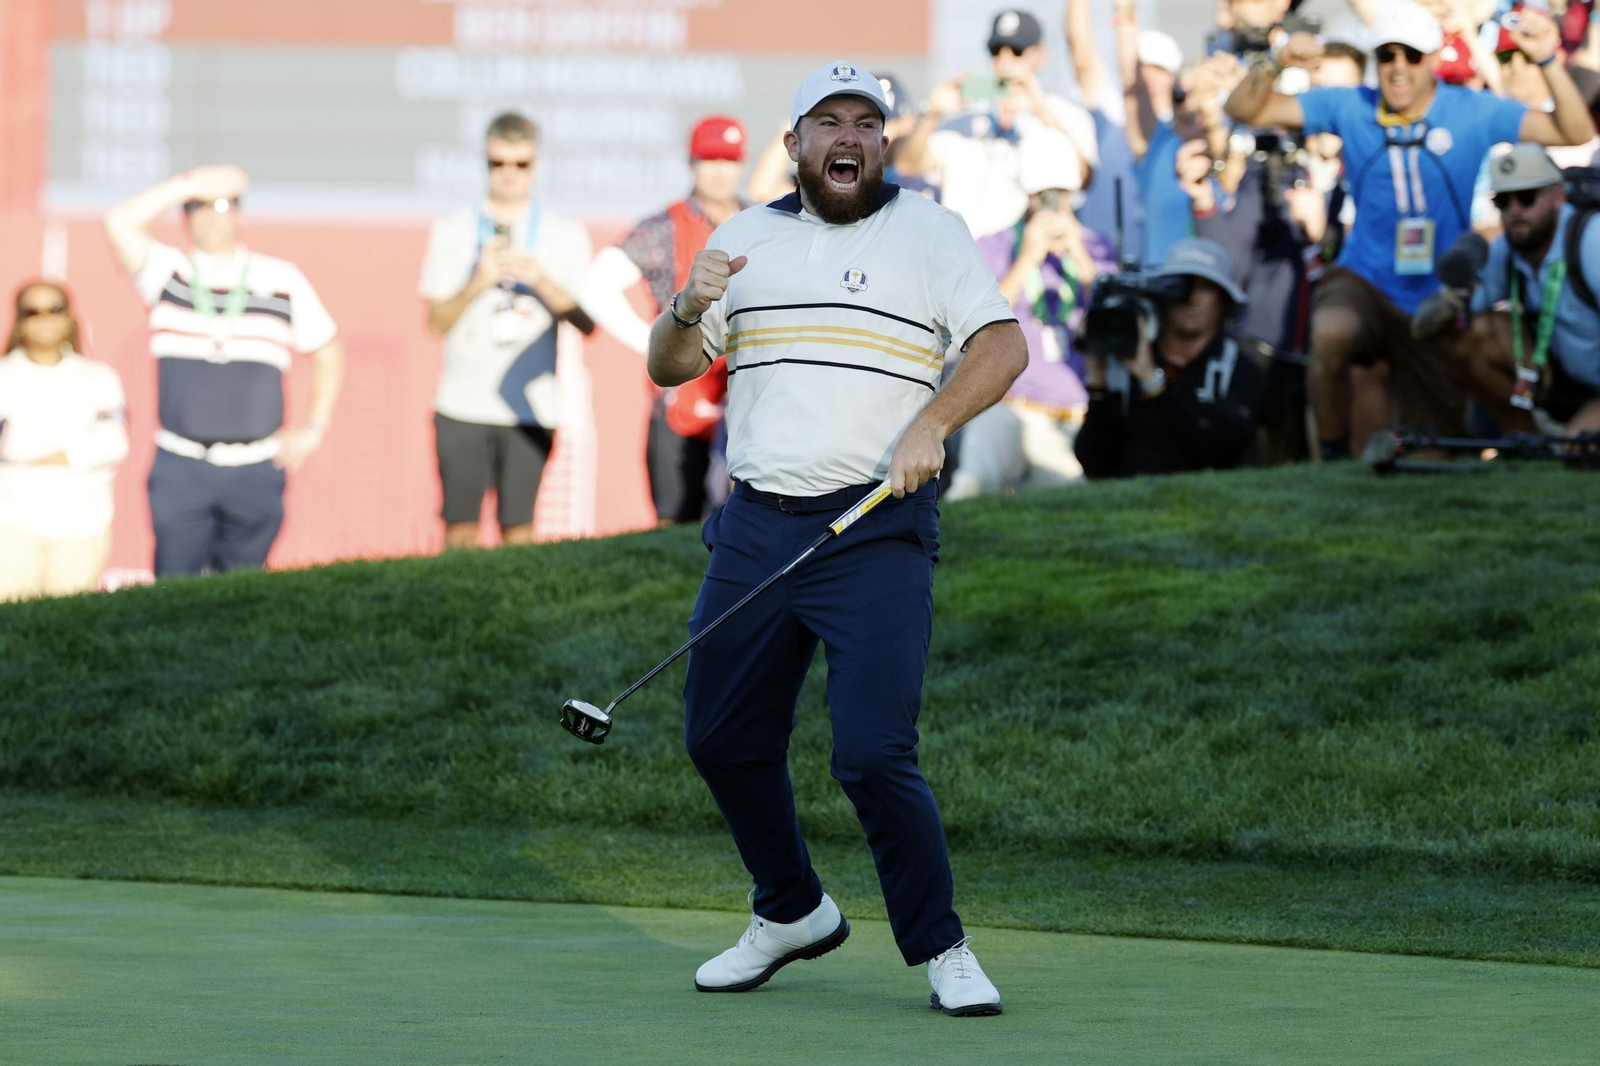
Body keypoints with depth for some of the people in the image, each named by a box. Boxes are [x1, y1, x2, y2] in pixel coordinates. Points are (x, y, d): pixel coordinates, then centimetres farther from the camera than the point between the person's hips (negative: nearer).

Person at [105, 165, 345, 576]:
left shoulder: (282, 281, 6)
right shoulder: (166, 273, 5)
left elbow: (327, 352, 15)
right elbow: (120, 223, -12)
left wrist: (313, 429, 7)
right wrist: (191, 183, -11)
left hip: (256, 471, 1)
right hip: (181, 468, -1)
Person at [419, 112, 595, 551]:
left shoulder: (567, 235, 9)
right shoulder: (452, 231, 9)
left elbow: (587, 321, 1)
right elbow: (436, 322, 3)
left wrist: (542, 282, -15)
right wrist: (479, 282, -13)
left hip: (530, 410, 0)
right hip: (463, 406, 0)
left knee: (518, 528, -5)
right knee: (460, 528, -4)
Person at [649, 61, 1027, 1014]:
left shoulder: (929, 230, 3)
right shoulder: (745, 239, 14)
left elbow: (1004, 346, -7)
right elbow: (670, 369, 13)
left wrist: (932, 423, -23)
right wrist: (690, 310, -9)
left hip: (877, 533, -5)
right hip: (756, 530, 5)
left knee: (874, 754, -14)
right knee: (725, 741, 9)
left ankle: (942, 951, -1)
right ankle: (792, 913, 31)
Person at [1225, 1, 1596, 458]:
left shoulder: (1473, 112, -7)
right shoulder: (1349, 108, -3)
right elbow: (1245, 110, -3)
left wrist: (1548, 61, -30)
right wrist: (1272, 64, -24)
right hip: (1362, 280, -1)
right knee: (1331, 334, -38)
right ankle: (1331, 458, -15)